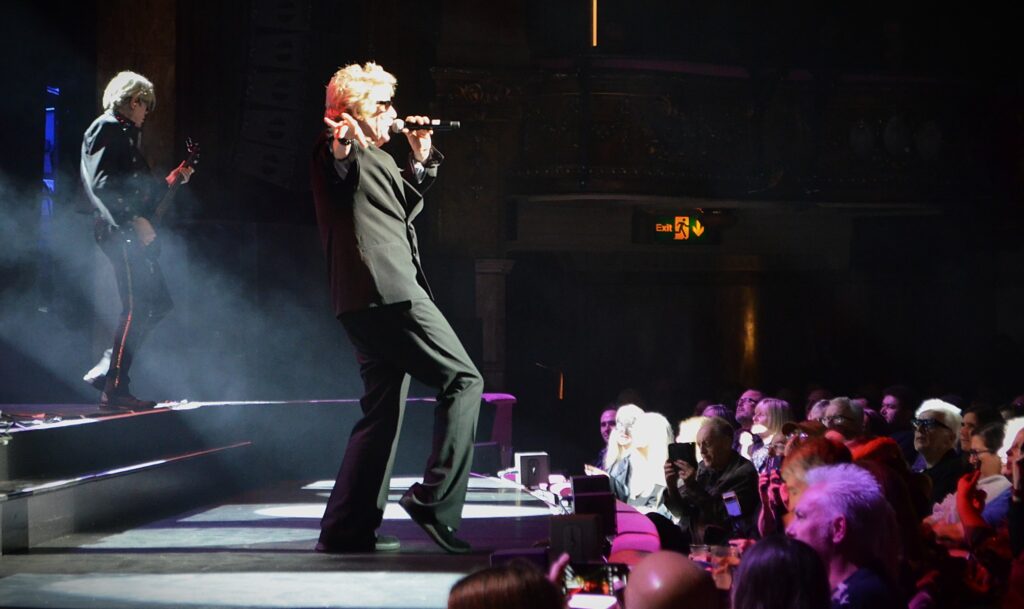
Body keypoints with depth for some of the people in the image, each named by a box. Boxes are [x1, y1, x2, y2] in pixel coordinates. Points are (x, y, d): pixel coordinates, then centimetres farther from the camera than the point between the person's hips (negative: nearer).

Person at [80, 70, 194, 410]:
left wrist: (173, 180, 20)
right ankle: (115, 390, -10)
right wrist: (134, 219, -23)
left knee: (157, 303, 9)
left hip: (130, 232, 10)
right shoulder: (107, 129, -5)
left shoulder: (125, 133, 24)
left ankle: (106, 372, 10)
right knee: (137, 308, -12)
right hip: (120, 232, -10)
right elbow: (102, 184, -19)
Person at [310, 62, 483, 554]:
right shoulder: (341, 150, -4)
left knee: (383, 412, 12)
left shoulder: (375, 158, 26)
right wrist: (342, 149, -46)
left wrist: (421, 161, 21)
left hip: (367, 304, 11)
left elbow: (401, 210, 33)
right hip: (388, 290, -11)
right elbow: (340, 178, -25)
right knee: (462, 380, -9)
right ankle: (434, 499, -14)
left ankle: (347, 528, 11)